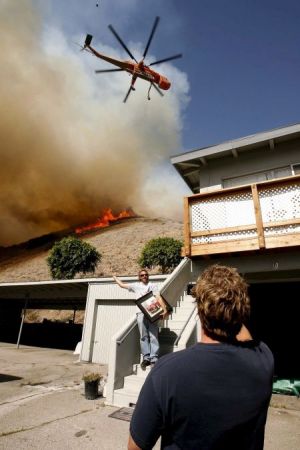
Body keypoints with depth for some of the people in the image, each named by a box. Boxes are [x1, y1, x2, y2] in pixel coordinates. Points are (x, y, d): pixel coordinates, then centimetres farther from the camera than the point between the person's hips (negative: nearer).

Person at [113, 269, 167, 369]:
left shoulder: (152, 285, 11)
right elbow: (122, 285, 26)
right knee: (143, 336, 3)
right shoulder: (136, 286, 17)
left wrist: (164, 309, -14)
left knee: (153, 336, -5)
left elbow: (158, 297, -2)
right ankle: (146, 357, 10)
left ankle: (154, 359, -3)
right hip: (140, 313, 2)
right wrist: (115, 278, 38)